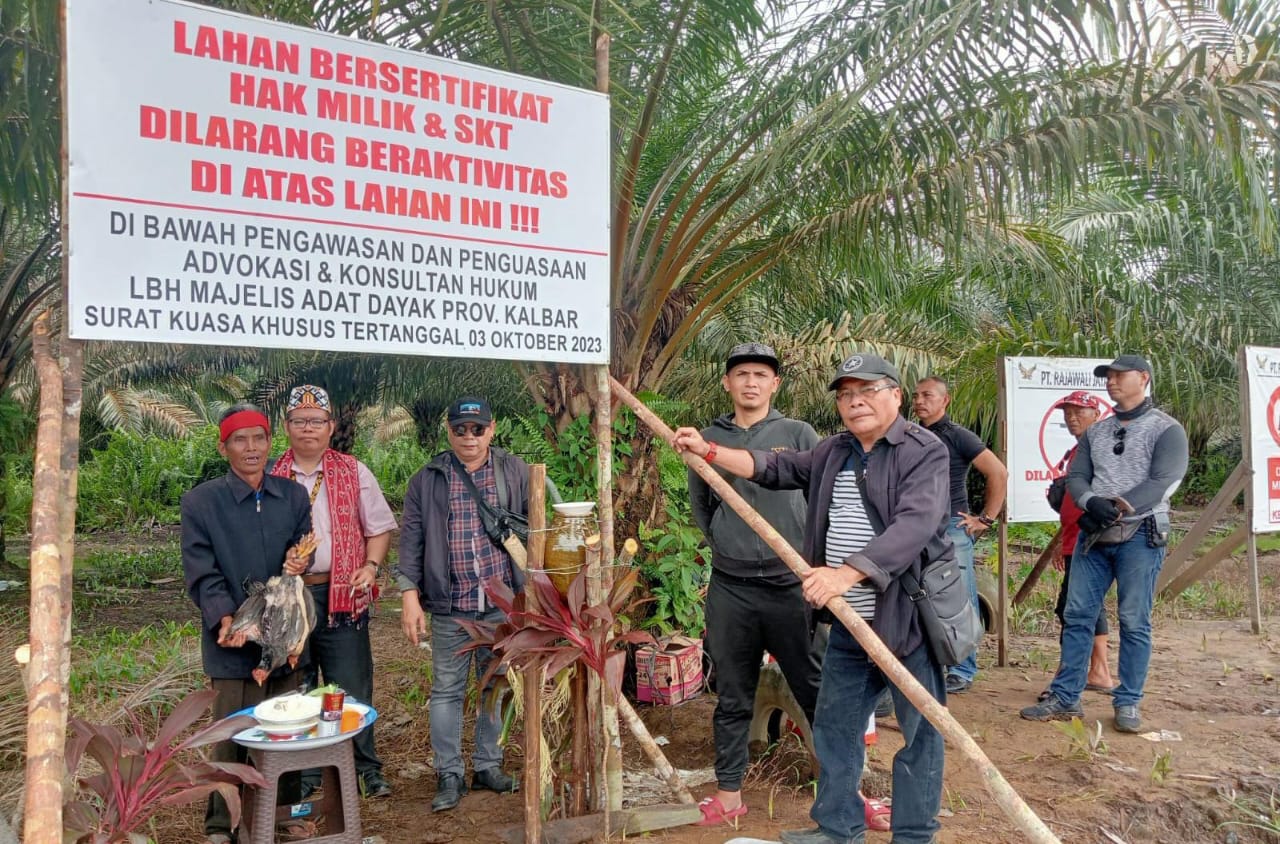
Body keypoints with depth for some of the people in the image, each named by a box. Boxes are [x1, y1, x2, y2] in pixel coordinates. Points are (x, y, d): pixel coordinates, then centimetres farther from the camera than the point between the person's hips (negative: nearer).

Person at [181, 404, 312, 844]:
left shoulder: (293, 495, 7)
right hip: (233, 640, -3)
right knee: (233, 733, 2)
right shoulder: (200, 502, -3)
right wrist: (225, 618, -22)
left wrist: (298, 558, -11)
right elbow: (201, 572, -8)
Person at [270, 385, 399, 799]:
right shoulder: (271, 478, 4)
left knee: (351, 687, 2)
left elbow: (380, 527, 7)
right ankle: (303, 773, 27)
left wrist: (371, 566, -8)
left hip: (342, 595, -1)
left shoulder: (354, 473, 4)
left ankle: (366, 769, 17)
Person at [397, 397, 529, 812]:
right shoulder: (427, 479, 2)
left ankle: (488, 766, 27)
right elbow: (411, 540, 2)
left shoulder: (515, 472, 3)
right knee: (447, 690, 6)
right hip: (449, 606, 0)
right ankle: (449, 774, 20)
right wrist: (410, 596, -4)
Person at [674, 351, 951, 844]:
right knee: (833, 726, 16)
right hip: (850, 621, 7)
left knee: (920, 733, 7)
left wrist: (846, 573, -35)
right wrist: (707, 451, 9)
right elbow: (777, 470, 17)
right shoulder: (833, 452, 11)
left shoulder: (925, 451, -12)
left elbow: (914, 525, -25)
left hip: (909, 616, -7)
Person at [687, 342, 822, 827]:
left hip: (790, 586, -2)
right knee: (733, 698, 12)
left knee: (817, 692, 7)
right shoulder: (707, 439, 5)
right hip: (729, 590, 2)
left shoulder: (798, 434, 0)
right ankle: (729, 795, 25)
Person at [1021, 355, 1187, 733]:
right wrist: (1092, 502, -16)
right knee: (1077, 616, 4)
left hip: (1140, 536, -5)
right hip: (1093, 534, 5)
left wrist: (1119, 507, -22)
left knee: (1134, 622, 0)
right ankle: (1065, 698, 11)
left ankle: (1128, 703, 12)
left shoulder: (1166, 429, -2)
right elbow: (1075, 477, 6)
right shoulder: (1095, 432, 14)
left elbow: (1164, 482, -13)